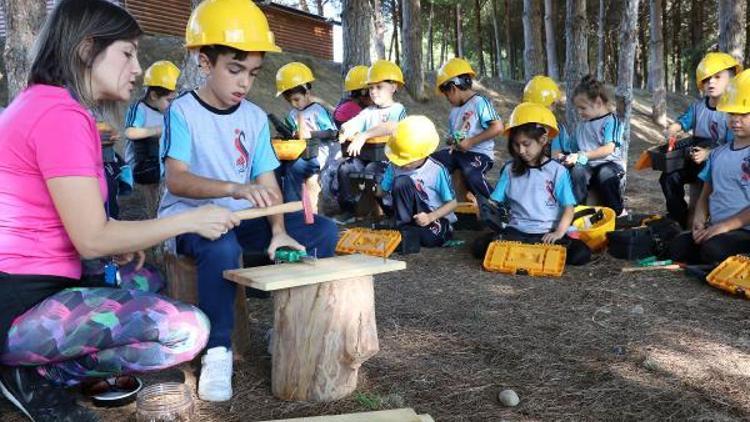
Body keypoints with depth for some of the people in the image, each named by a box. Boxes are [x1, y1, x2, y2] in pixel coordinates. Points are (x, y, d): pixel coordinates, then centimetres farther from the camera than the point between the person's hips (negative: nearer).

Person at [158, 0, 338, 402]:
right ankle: (217, 351, -22)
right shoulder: (182, 111, -11)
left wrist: (278, 230, -19)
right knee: (222, 247, -40)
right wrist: (235, 188, -41)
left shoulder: (255, 117, 4)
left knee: (323, 231, -10)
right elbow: (175, 179, -25)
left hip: (241, 217, 6)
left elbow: (267, 181, -1)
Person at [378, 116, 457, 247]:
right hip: (411, 215, 4)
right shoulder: (395, 166, -6)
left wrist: (430, 217, -24)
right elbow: (382, 191, 3)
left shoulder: (437, 170, -16)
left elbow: (452, 203, -10)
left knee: (429, 238, -40)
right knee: (401, 182, -24)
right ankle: (404, 226, -20)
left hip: (437, 217, -3)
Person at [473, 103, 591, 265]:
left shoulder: (557, 171, 0)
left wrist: (559, 232, -16)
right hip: (516, 232, 2)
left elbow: (568, 208, -1)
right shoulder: (510, 170, 8)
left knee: (581, 253, -27)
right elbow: (495, 202, 7)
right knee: (480, 246, -24)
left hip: (548, 234, -1)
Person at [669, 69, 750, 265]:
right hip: (716, 229, 6)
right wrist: (699, 220, -3)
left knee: (714, 249, -33)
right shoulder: (718, 153, 15)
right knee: (678, 247, -19)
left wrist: (726, 225, -19)